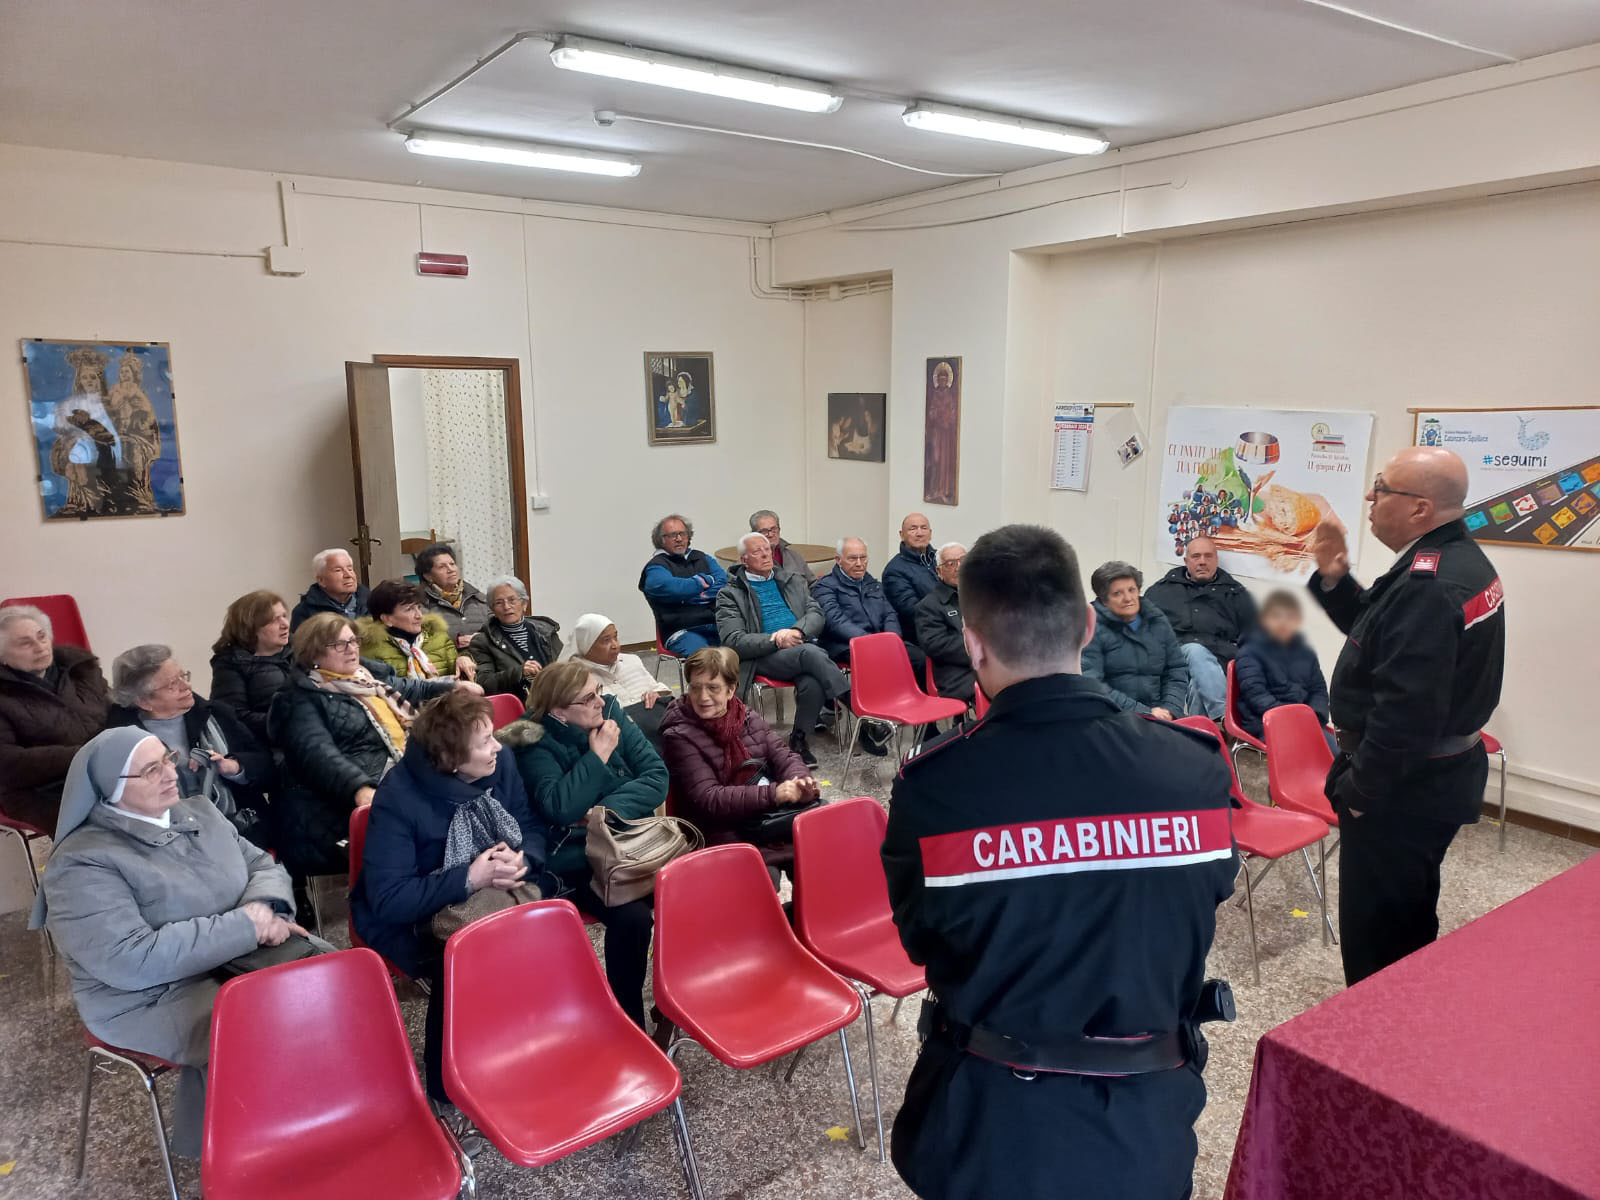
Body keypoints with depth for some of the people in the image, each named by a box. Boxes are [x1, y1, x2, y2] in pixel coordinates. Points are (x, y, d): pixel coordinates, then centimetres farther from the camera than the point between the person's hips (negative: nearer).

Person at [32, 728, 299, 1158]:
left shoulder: (198, 812, 8)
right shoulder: (83, 862, -14)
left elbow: (263, 865, 11)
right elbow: (131, 961, -24)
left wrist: (267, 907, -14)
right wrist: (245, 926, -24)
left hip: (239, 957, 7)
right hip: (152, 996, -7)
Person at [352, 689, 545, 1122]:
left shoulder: (500, 765, -9)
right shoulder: (398, 797, -25)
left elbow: (532, 826, 2)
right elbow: (388, 900, -28)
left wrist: (522, 859, -22)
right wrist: (468, 879, -34)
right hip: (410, 916, -4)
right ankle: (446, 1093, -8)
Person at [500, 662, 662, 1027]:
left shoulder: (610, 712, 3)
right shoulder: (534, 741, -9)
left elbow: (656, 775, -3)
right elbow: (560, 808, -24)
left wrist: (606, 811, -16)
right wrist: (598, 754, -18)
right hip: (578, 861, -4)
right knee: (632, 917, -29)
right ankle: (628, 1023, -8)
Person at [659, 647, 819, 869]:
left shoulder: (748, 717, 9)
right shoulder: (679, 737, -8)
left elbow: (784, 757, 8)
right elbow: (707, 799, -16)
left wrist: (802, 785, -16)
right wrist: (773, 794, -25)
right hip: (723, 832, -6)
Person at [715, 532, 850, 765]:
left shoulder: (793, 581, 24)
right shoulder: (730, 595, 10)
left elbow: (816, 614, 13)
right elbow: (733, 641, -2)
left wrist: (796, 631, -10)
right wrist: (776, 640, -14)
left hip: (804, 647, 3)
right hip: (765, 657, -3)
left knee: (812, 684, -33)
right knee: (810, 652, -35)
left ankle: (799, 740, -11)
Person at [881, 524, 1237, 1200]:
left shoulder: (932, 786, -22)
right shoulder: (1195, 769, -15)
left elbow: (924, 941, -5)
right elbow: (1198, 919, 2)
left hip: (990, 1124, -1)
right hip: (1146, 1121, 2)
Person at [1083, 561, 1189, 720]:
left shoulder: (1159, 622, 15)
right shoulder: (1092, 629, -3)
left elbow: (1177, 670, 17)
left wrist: (1169, 710, -2)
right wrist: (1144, 712, -17)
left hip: (1159, 714, 5)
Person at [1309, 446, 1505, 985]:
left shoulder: (1427, 585, -28)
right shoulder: (1460, 559, 6)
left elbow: (1405, 711, -30)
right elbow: (1385, 637, 15)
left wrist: (1356, 791, -18)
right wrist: (1335, 579, 0)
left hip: (1401, 787, -11)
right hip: (1436, 773, 11)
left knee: (1374, 940, 4)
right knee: (1409, 925, 26)